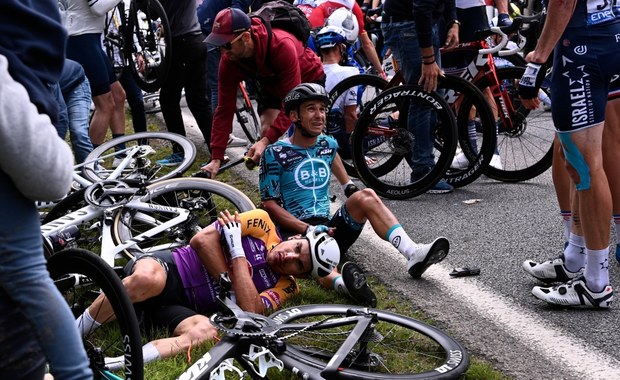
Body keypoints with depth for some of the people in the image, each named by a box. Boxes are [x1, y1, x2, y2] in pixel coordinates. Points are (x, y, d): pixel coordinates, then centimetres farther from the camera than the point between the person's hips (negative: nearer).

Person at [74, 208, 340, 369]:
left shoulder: (284, 287, 6)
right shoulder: (262, 224, 3)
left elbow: (250, 311, -15)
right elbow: (202, 239, -5)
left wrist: (237, 250, -15)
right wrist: (229, 281, -10)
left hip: (181, 307, 2)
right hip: (168, 267, -1)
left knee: (206, 331, -34)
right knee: (148, 279, -38)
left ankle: (115, 365, -41)